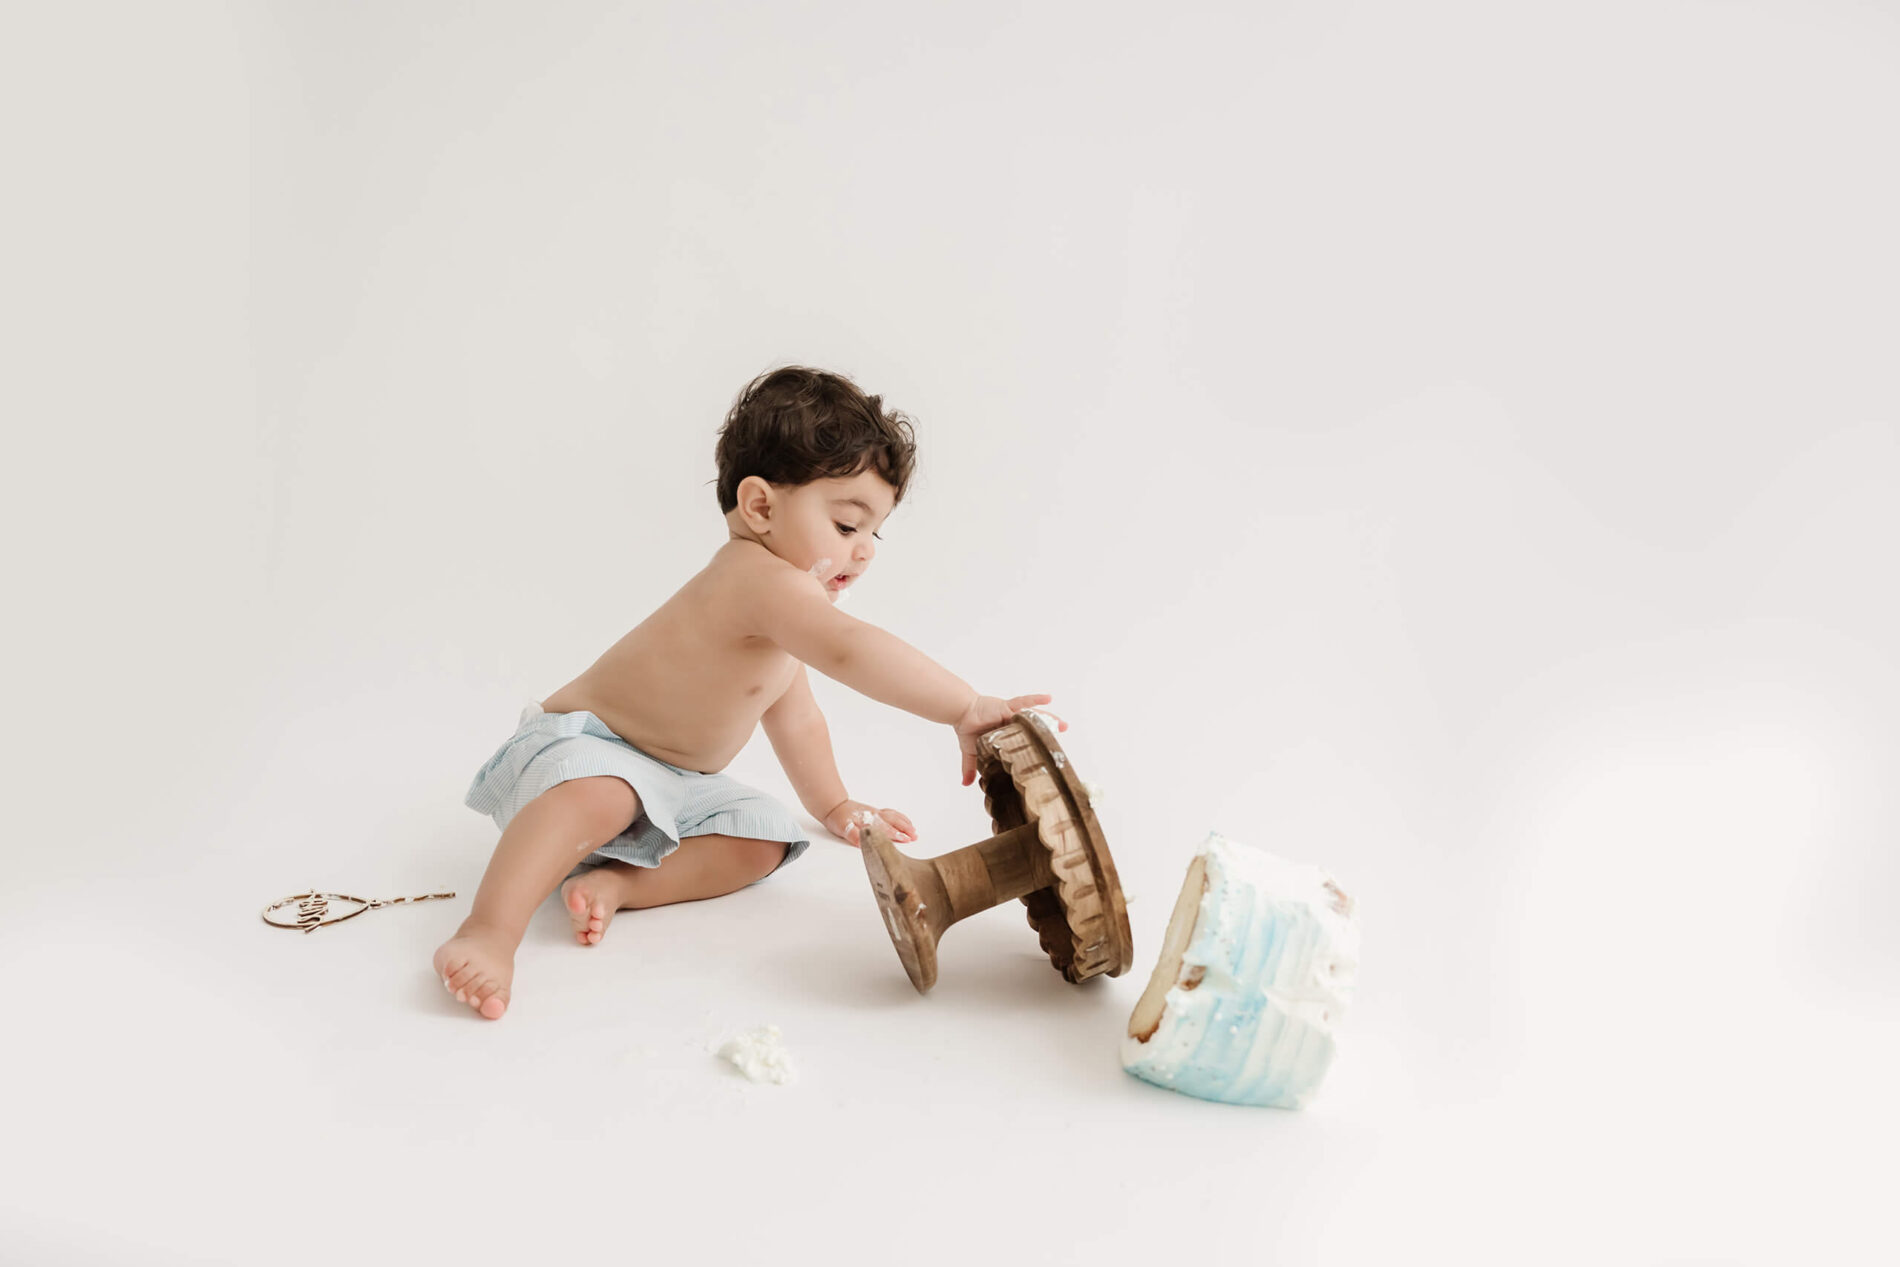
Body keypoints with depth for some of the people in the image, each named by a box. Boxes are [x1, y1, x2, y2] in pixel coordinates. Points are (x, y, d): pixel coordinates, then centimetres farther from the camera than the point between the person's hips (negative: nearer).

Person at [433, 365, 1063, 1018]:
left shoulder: (780, 619, 7)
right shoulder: (761, 578, -27)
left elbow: (795, 717, 22)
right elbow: (850, 650, -43)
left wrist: (835, 807, 27)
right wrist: (968, 708, -43)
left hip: (676, 785, 10)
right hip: (579, 742, -10)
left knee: (763, 838, -7)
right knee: (597, 796, -40)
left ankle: (615, 883, -17)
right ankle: (488, 932, -42)